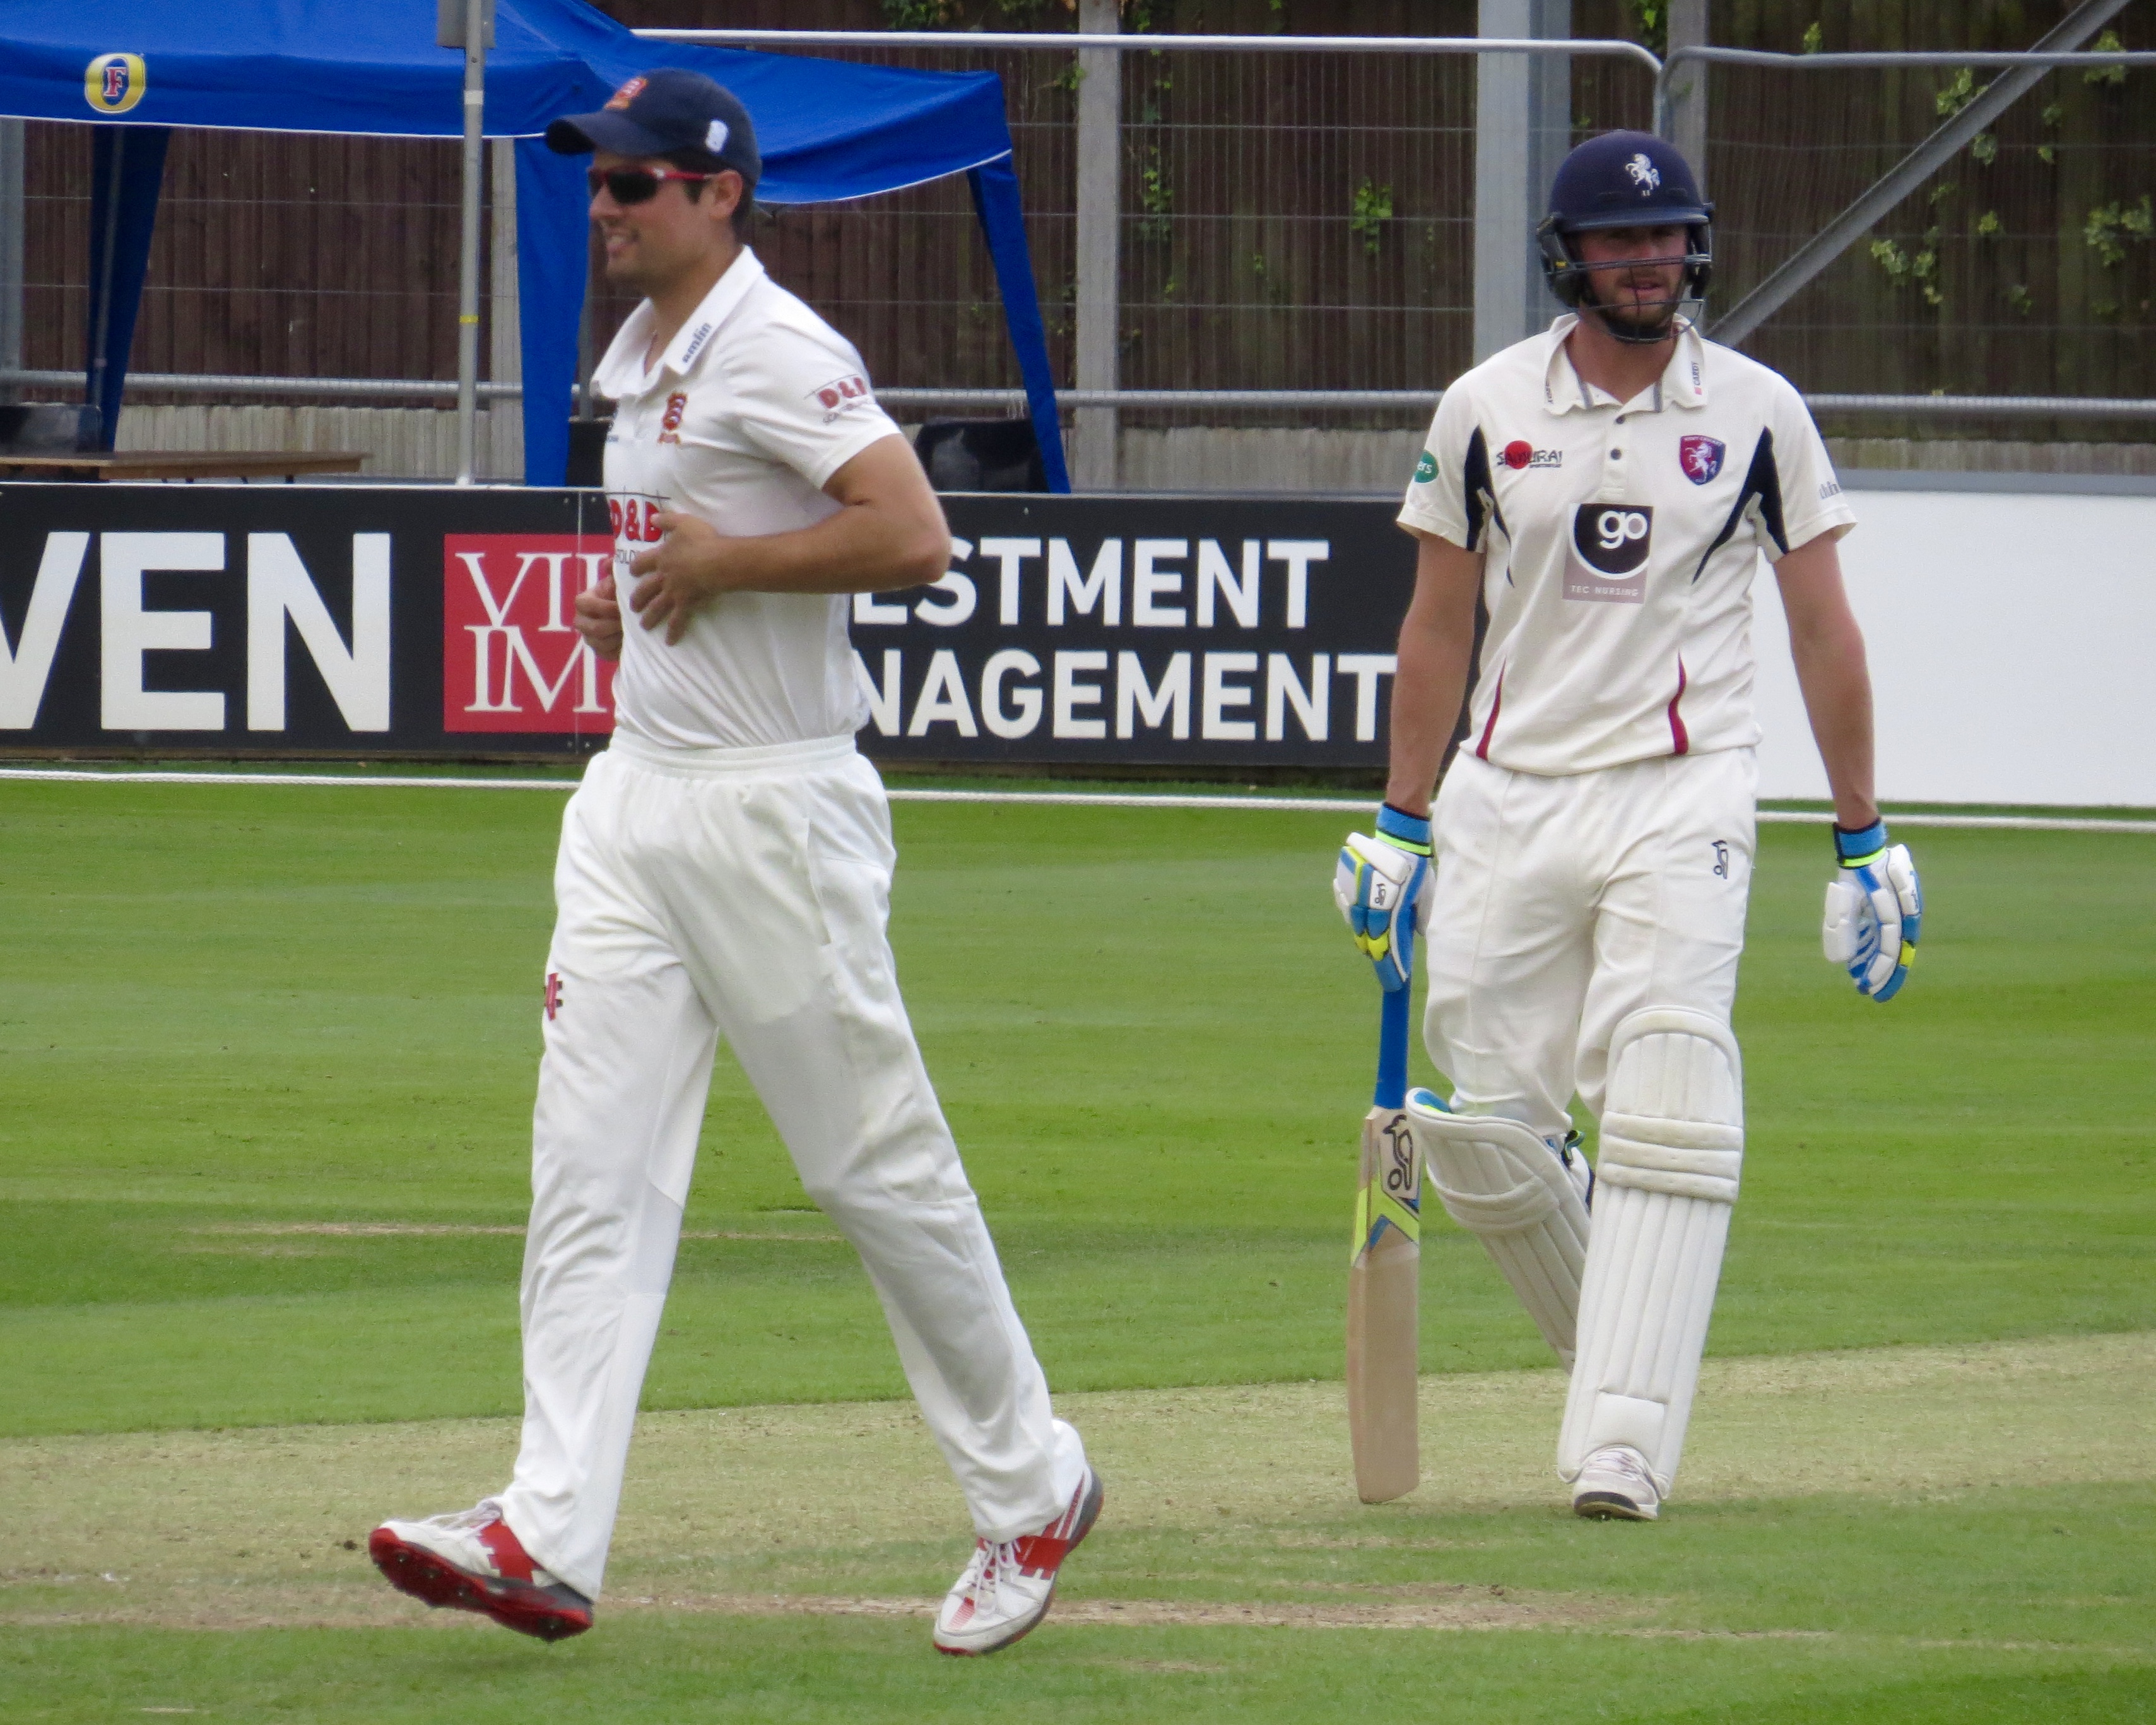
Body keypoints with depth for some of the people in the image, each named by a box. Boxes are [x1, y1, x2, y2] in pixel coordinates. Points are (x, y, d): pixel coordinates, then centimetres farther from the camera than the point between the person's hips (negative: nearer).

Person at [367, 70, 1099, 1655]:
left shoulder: (775, 351, -15)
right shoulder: (642, 359, 14)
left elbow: (913, 536, -26)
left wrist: (718, 563, -19)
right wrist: (645, 604, 11)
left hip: (773, 808, -9)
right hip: (637, 799, 9)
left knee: (878, 1162, 1)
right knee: (592, 1168, -2)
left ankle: (1030, 1494, 15)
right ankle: (551, 1536, -9)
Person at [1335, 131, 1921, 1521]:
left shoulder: (1758, 414, 3)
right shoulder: (1486, 411, 5)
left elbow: (1824, 628, 6)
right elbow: (1440, 623, 13)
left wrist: (1864, 844, 4)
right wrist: (1402, 825, 10)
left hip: (1681, 798, -2)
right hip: (1507, 804, 2)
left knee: (1666, 1118, -15)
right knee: (1478, 1128, -1)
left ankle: (1624, 1447, -18)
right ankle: (1622, 1344, 24)